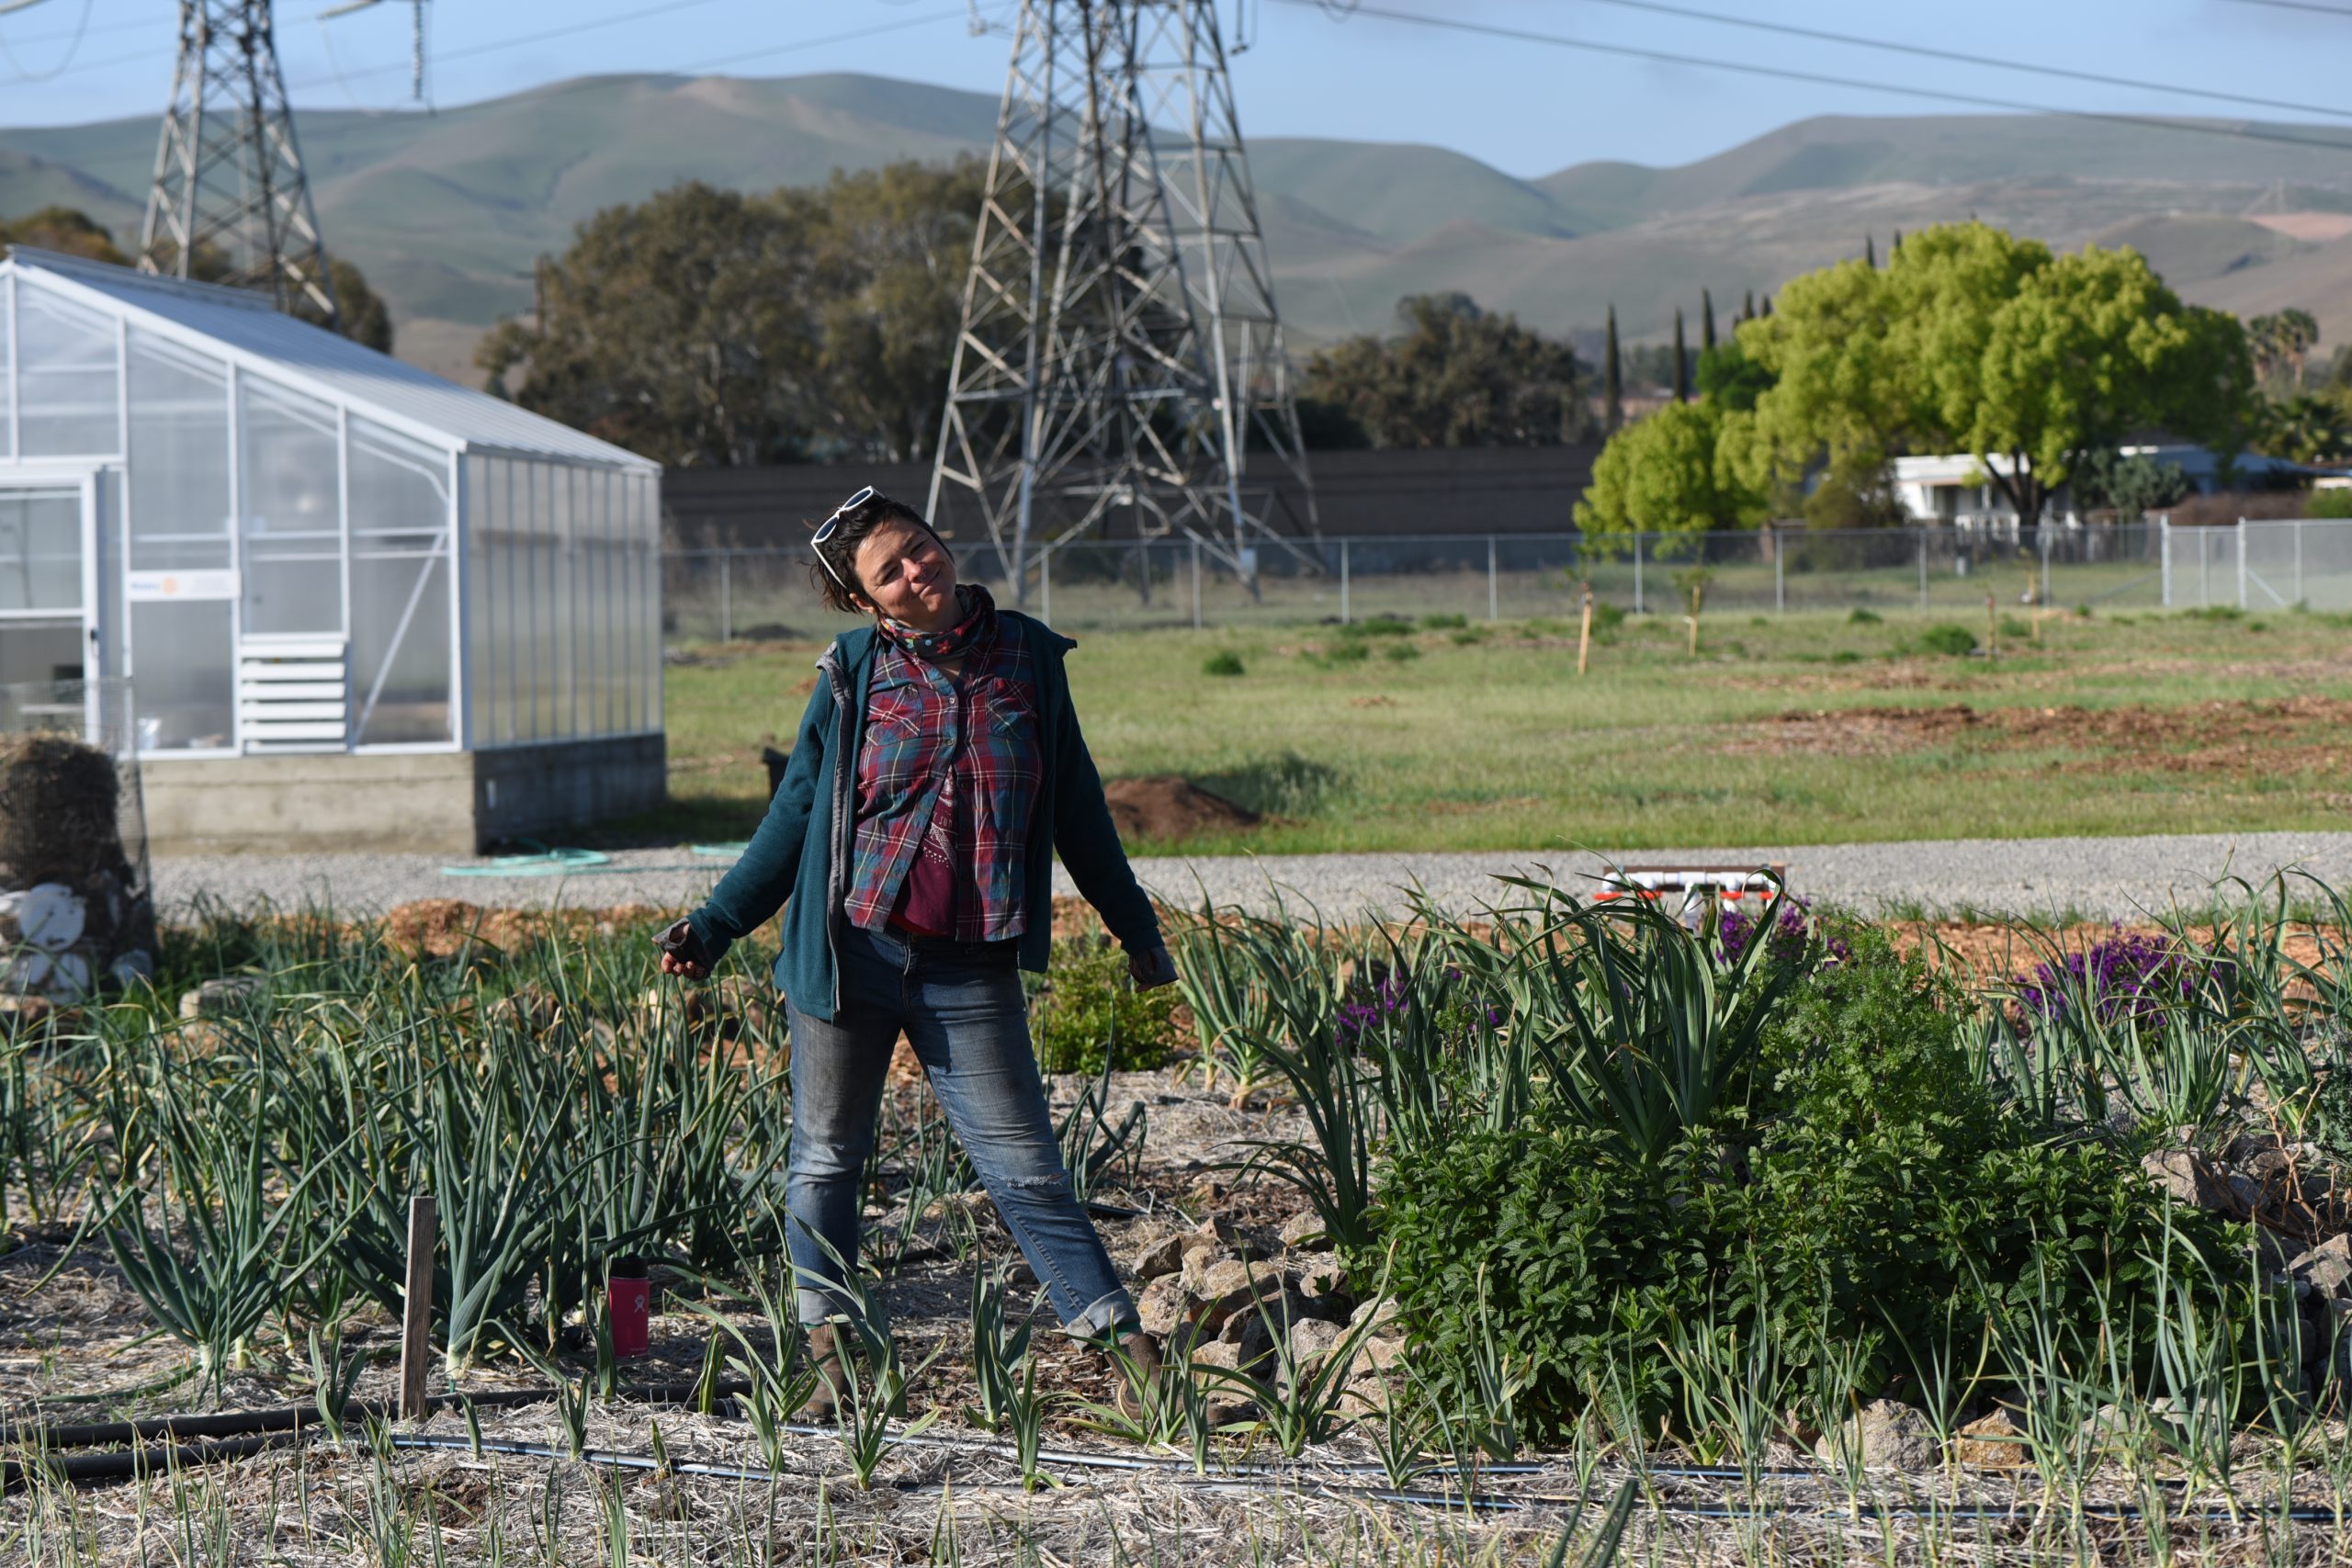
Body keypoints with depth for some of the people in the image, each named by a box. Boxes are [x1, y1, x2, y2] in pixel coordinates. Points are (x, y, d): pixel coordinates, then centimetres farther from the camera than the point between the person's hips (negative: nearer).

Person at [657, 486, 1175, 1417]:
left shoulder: (1027, 657, 4)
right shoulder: (852, 675, 0)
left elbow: (1076, 806, 16)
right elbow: (796, 816, 9)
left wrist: (1133, 926, 23)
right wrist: (715, 926, 5)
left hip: (971, 972, 0)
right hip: (850, 951, 0)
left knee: (1024, 1166, -1)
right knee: (824, 1163, 7)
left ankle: (1127, 1351, 4)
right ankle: (828, 1355, 19)